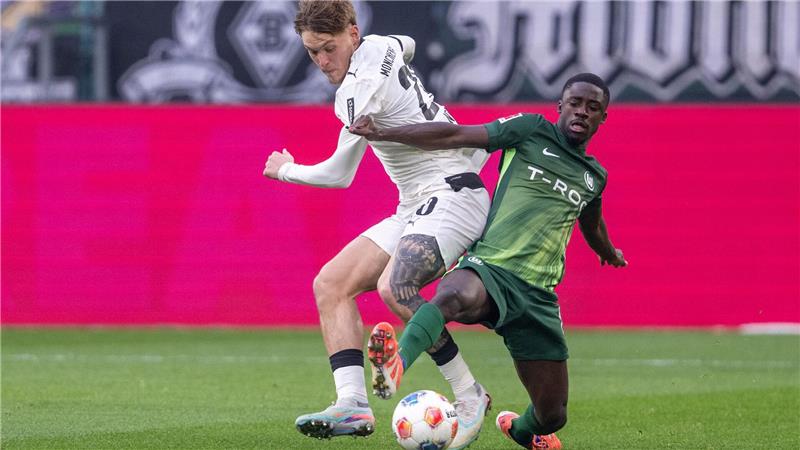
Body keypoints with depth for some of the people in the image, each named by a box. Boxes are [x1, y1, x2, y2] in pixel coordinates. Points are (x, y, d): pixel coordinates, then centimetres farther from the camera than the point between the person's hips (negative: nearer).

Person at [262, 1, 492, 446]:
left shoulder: (362, 85, -17)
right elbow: (407, 44, 37)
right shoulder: (379, 46, 9)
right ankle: (353, 404, -14)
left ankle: (469, 393, -19)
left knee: (394, 287, -33)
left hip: (453, 196, -11)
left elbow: (339, 175, -9)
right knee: (330, 284, 0)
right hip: (416, 208, 11)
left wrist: (285, 170, 8)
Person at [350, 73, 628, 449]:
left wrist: (609, 253, 64)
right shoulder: (531, 130, 5)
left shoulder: (594, 177, 20)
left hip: (539, 295, 5)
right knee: (457, 294, -44)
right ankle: (395, 364, -67)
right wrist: (381, 134, -10)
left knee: (552, 416, 3)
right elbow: (455, 136, -2)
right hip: (490, 268, -5)